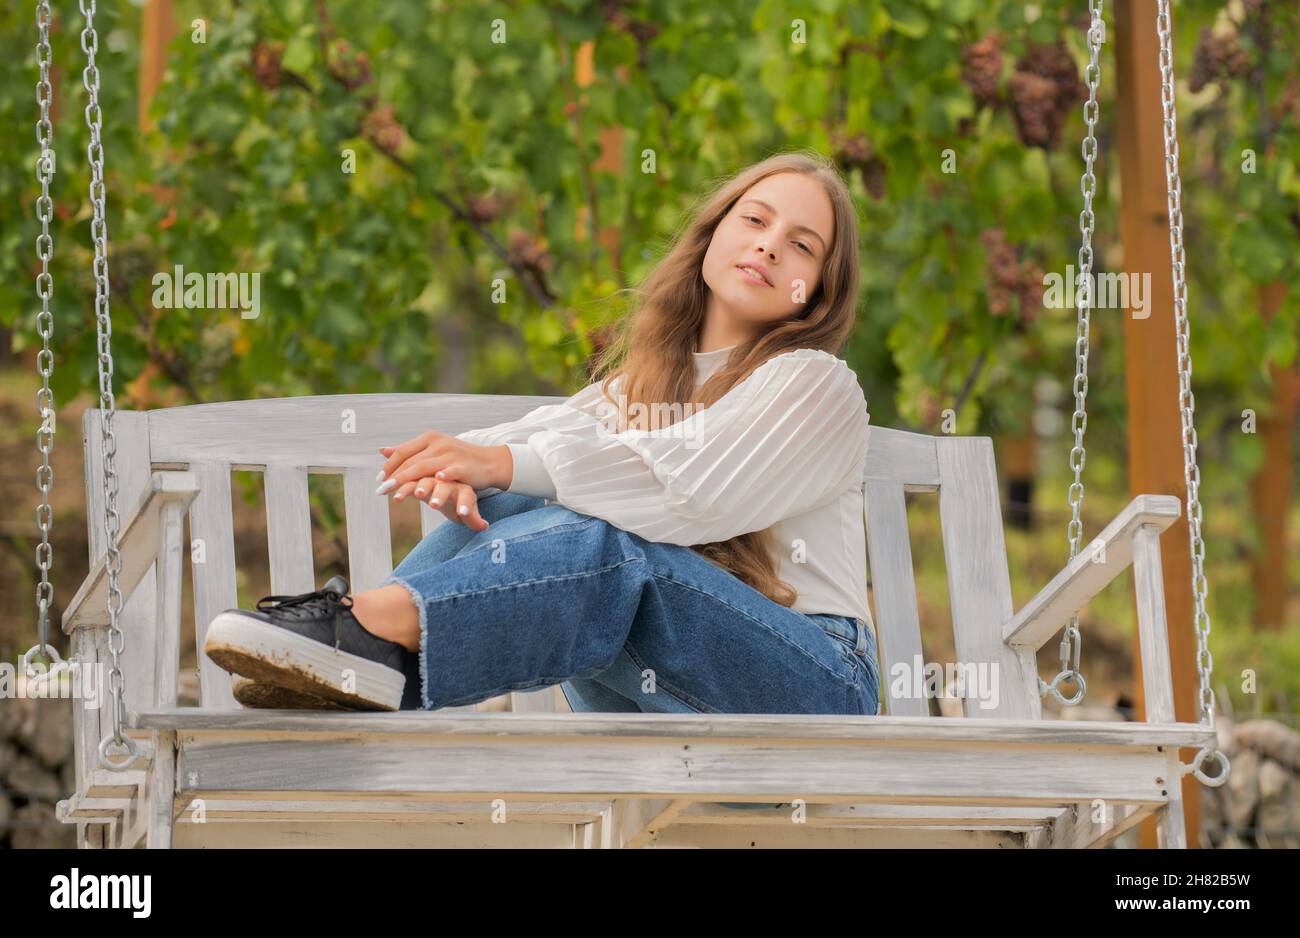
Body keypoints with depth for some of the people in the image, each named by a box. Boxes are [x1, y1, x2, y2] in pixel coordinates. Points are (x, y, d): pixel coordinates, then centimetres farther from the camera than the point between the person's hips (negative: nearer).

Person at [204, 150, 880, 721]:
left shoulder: (816, 385, 1)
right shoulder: (641, 381, 20)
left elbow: (692, 486, -17)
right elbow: (546, 432, 1)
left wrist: (507, 462, -24)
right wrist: (459, 467, -24)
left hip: (813, 684, -5)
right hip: (657, 697, 5)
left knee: (611, 543, -31)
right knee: (500, 504, -15)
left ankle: (378, 627, -45)